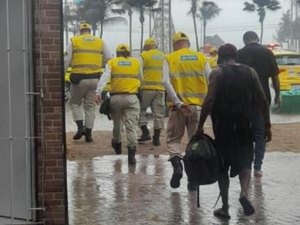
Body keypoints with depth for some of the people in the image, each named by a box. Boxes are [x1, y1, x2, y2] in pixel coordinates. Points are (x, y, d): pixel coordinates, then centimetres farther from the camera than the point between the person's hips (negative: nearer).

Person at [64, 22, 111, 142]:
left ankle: (80, 127, -1)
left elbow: (66, 61, -3)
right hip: (95, 79, 2)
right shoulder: (100, 42, 9)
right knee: (90, 106, 10)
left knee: (75, 103, 15)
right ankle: (88, 133, 9)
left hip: (79, 78, -2)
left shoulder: (74, 41, 2)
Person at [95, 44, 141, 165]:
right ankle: (131, 153, -18)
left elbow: (104, 77, -5)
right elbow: (140, 79, 15)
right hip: (132, 97, -1)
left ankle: (117, 144, 42)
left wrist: (98, 92, -11)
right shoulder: (136, 62, 12)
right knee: (131, 126, -6)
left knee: (117, 123, 21)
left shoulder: (112, 62, 8)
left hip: (116, 97, 1)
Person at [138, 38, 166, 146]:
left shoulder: (143, 56, -1)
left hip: (147, 88, -4)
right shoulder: (164, 57, 14)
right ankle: (156, 138, 6)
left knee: (140, 110, 8)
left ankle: (145, 133, -4)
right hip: (160, 89, 4)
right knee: (158, 114, 6)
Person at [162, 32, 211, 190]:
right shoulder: (201, 58, 7)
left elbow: (166, 82, -12)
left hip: (178, 107, -1)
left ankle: (177, 163, -13)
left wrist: (178, 103, -14)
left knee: (173, 139, 13)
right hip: (197, 106, 2)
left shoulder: (170, 59, 3)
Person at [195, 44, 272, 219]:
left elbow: (209, 101, -14)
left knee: (222, 166, 10)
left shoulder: (217, 73, -4)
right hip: (244, 125, 2)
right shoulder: (250, 72, 5)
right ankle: (244, 192, -13)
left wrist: (200, 126, -9)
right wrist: (267, 126, 9)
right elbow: (262, 101, 3)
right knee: (245, 161, 14)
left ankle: (225, 207, 12)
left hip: (223, 126, -2)